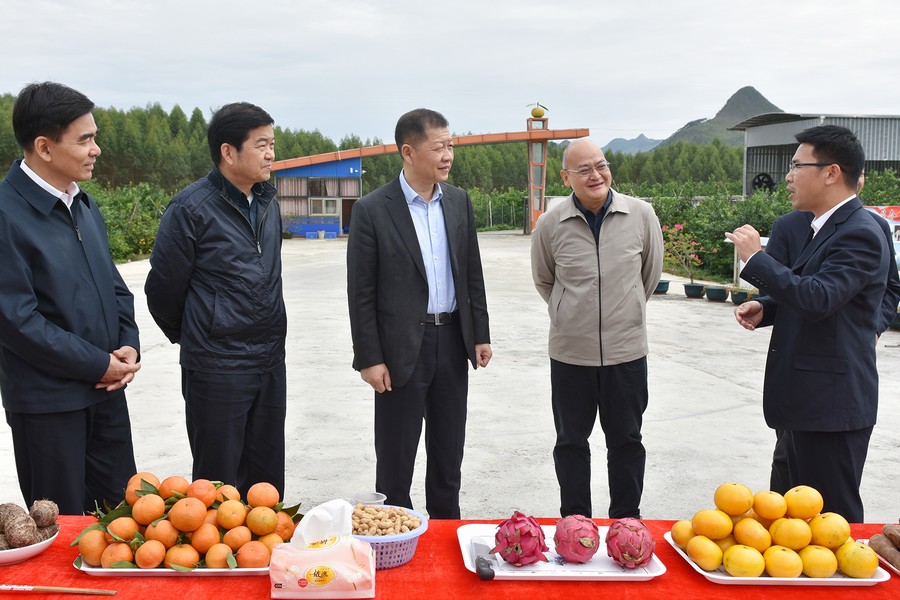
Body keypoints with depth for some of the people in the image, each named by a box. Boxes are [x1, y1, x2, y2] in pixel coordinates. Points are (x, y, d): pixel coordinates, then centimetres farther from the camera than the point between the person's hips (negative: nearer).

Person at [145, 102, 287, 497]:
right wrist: (187, 336, 9)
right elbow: (163, 288, -5)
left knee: (267, 479, 15)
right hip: (216, 370, -6)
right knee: (219, 482, 7)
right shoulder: (191, 208, -13)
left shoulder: (269, 203, 7)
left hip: (270, 362, 6)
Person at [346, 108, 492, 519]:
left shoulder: (459, 201, 5)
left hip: (453, 341, 5)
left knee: (448, 448, 17)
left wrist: (480, 334, 7)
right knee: (395, 455, 7)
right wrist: (369, 358, -11)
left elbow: (473, 274, 11)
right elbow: (361, 292, -9)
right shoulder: (372, 209, -10)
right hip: (402, 347, -5)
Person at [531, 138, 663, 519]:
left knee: (626, 440, 13)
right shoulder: (550, 224, -7)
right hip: (570, 351, 0)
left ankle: (626, 520, 30)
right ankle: (574, 520, 30)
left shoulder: (641, 215, -6)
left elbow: (651, 273, 10)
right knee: (571, 441, 13)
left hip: (627, 349, 0)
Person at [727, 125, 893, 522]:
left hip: (832, 404, -10)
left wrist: (755, 258, -22)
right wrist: (766, 309, 5)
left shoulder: (859, 233, -17)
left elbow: (819, 298, -30)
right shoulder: (824, 227, 15)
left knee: (833, 517, 1)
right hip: (807, 400, 10)